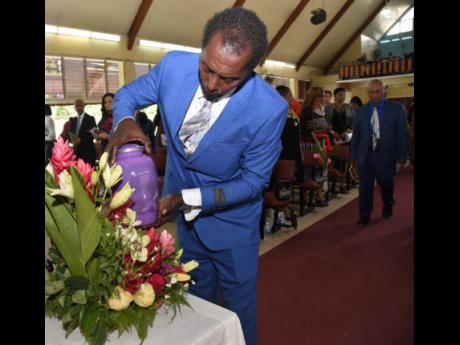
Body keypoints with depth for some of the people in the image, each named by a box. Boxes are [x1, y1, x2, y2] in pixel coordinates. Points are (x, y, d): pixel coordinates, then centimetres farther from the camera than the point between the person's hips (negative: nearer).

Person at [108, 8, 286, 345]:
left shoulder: (270, 109, -27)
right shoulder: (174, 65, -17)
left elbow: (253, 181, -18)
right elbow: (128, 93, 1)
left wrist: (188, 199, -27)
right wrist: (125, 122, -23)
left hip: (232, 221, -3)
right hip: (178, 212, 4)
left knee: (238, 312, 17)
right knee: (196, 306, 25)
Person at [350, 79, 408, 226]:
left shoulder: (396, 108, -2)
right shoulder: (361, 110, 4)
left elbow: (402, 134, -2)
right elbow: (356, 135, 7)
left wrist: (401, 157, -5)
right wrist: (353, 156, 4)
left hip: (386, 155, -1)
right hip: (365, 155, 1)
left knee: (386, 185, 16)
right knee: (365, 187, 2)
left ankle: (387, 206, 45)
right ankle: (364, 216, 15)